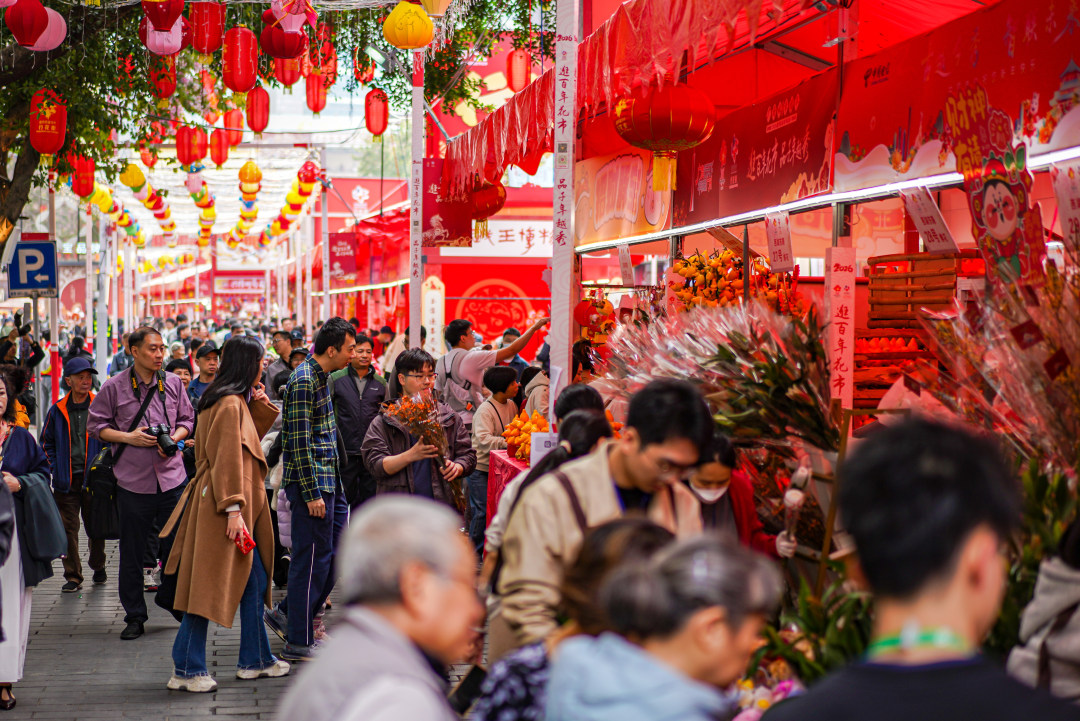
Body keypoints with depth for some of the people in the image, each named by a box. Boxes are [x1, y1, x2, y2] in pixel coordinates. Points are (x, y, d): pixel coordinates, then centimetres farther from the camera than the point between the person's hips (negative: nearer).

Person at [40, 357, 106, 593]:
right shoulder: (57, 411, 6)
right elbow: (47, 442, 16)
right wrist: (56, 467, 5)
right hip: (66, 481, 1)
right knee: (68, 529, 0)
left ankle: (98, 568, 27)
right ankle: (73, 575, 6)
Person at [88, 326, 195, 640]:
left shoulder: (173, 383, 5)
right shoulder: (114, 387, -2)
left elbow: (187, 420, 13)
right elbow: (96, 425, 3)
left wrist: (174, 438, -7)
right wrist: (128, 438, -11)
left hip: (172, 478, 2)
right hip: (133, 481, -1)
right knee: (131, 552, 5)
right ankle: (134, 617, 16)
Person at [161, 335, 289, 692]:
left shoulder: (238, 402, 14)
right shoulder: (230, 404, -16)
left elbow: (251, 436, 24)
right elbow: (228, 459, -20)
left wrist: (261, 407, 9)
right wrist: (233, 509, -23)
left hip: (243, 507, 11)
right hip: (227, 506, -11)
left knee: (253, 582, 14)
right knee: (210, 586, -7)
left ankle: (255, 660, 22)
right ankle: (186, 670, -4)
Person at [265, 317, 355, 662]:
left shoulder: (319, 377, 15)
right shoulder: (304, 381, -16)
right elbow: (301, 442, -19)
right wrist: (312, 494, -20)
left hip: (328, 482, 10)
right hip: (311, 482, -10)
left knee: (338, 553, 12)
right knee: (312, 559, -4)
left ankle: (289, 613, 24)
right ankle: (299, 643, 4)